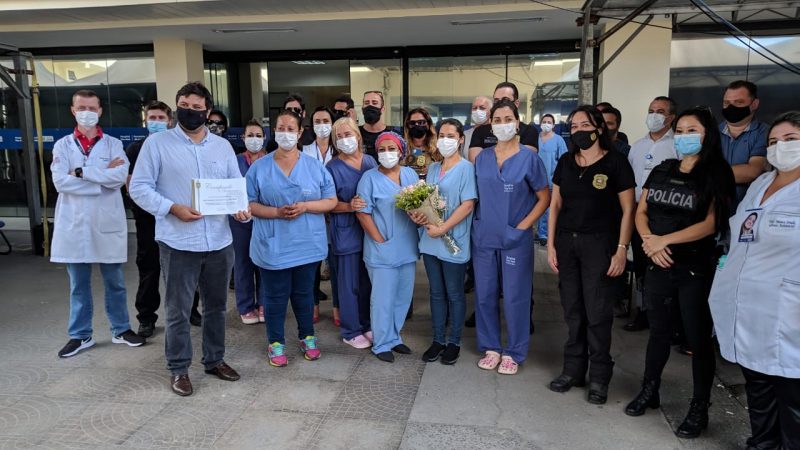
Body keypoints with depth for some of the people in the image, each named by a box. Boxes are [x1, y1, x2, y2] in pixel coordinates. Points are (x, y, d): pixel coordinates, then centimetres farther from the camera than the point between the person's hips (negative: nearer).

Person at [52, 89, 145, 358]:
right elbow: (60, 182, -10)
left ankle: (121, 330, 24)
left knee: (114, 282, 10)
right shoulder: (63, 145, 6)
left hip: (107, 223, -1)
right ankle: (80, 335, 22)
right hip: (74, 224, 1)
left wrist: (81, 172, -13)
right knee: (78, 285, 10)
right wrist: (103, 177, -12)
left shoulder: (113, 144, 4)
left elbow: (120, 177, -14)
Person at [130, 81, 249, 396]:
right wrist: (173, 209, -19)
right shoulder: (157, 143, -2)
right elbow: (139, 187, -5)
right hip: (178, 243, -4)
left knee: (216, 306, 16)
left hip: (219, 242, 4)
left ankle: (215, 360, 32)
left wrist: (242, 209, -11)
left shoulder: (223, 146, 10)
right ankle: (178, 369, 21)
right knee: (178, 310, 5)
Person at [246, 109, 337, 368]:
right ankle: (276, 342, 24)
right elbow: (248, 204, -3)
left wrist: (305, 206, -16)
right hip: (273, 245, -1)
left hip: (308, 244, 1)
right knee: (275, 295, 8)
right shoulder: (260, 167, -1)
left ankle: (307, 337, 32)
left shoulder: (315, 166, 2)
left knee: (304, 293, 15)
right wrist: (277, 212, -18)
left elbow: (331, 201, 1)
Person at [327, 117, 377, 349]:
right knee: (349, 282, 4)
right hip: (346, 231, -4)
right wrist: (351, 207, -23)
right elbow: (330, 204, -8)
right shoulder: (333, 168, -5)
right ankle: (351, 331, 18)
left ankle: (366, 324, 28)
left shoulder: (370, 161, 8)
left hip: (370, 229, 4)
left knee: (368, 280, 12)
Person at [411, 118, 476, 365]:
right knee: (436, 293, 13)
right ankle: (438, 340, 25)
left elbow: (467, 205, -15)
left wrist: (442, 229, -19)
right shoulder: (433, 168, 12)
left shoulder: (466, 168, -8)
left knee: (454, 294, 7)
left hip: (454, 242, -6)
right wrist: (418, 215, -5)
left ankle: (454, 342, 21)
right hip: (431, 240, 6)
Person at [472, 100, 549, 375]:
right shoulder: (482, 158, 7)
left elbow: (545, 198, -1)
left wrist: (522, 226, -9)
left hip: (515, 239, -3)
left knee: (515, 297, 4)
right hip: (483, 238, 4)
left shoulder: (529, 158, -3)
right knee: (485, 295, 9)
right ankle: (490, 347, 26)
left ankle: (513, 353, 19)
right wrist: (478, 224, 3)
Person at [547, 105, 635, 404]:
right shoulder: (565, 162, 8)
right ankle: (573, 370, 23)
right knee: (572, 310, 10)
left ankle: (599, 378, 14)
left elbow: (627, 209, -4)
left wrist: (622, 249, -9)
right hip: (566, 241, 4)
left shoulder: (615, 163, -4)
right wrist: (551, 244, 6)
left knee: (598, 312, 0)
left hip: (599, 244, -4)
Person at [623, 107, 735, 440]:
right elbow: (641, 212, 8)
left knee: (699, 337, 5)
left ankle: (699, 409, 19)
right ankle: (649, 391, 31)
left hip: (697, 269, -4)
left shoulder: (716, 176, -6)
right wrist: (650, 242, -10)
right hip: (658, 265, 4)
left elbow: (711, 224, -14)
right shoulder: (661, 171, 9)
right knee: (659, 330, 16)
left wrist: (664, 239, -17)